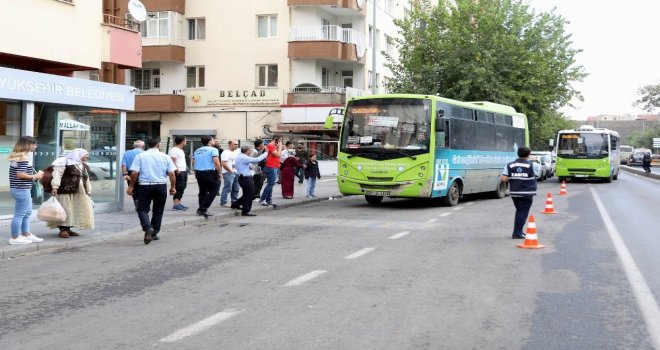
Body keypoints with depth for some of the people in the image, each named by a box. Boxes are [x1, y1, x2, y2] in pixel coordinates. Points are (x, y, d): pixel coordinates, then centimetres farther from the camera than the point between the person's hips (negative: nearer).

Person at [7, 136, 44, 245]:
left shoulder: (15, 156, 14)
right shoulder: (23, 157, -17)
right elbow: (20, 174, -23)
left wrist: (34, 175, 11)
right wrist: (35, 176, -12)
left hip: (18, 188, 10)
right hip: (22, 190, -10)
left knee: (27, 212, 20)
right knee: (19, 214, -1)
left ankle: (26, 234, 28)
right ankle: (14, 238, 6)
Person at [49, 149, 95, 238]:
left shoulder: (84, 166, 20)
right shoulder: (65, 162, -5)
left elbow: (86, 180, 26)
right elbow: (57, 174, -12)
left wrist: (89, 191, 24)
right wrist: (55, 187, -22)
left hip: (79, 193, 8)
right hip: (65, 191, -8)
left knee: (75, 210, 7)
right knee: (65, 210, -7)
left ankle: (68, 229, 15)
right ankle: (63, 229, -1)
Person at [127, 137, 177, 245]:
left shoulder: (140, 156, 0)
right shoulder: (165, 157, 3)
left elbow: (134, 173, -7)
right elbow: (171, 173, -1)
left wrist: (131, 186, 3)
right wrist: (173, 187, 10)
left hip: (145, 186, -2)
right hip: (161, 186, 2)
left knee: (142, 209, 3)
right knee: (158, 210, 14)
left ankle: (148, 228, -22)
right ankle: (154, 233, 19)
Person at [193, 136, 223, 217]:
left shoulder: (197, 151, 15)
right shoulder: (213, 149, -5)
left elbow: (194, 163, 14)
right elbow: (216, 162, -16)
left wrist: (196, 174, 20)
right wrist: (219, 173, -8)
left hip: (199, 173, 7)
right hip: (210, 173, -7)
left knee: (202, 192, 15)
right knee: (213, 191, 0)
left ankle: (201, 210, 14)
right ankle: (203, 209, -9)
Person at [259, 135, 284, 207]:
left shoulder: (273, 146, 19)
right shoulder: (270, 146, -12)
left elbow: (279, 155, 19)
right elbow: (278, 155, -18)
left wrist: (279, 147, 11)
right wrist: (280, 147, -8)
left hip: (275, 167, 10)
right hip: (271, 167, -10)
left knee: (271, 184, 10)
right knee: (271, 184, -11)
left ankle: (268, 200, 13)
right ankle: (262, 200, -9)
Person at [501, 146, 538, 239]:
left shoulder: (510, 165, -1)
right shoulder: (531, 165, -7)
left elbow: (503, 179, -8)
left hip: (514, 193, 4)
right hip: (526, 193, -4)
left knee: (519, 211, 21)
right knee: (523, 213, 0)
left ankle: (518, 231, 27)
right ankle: (517, 233, -6)